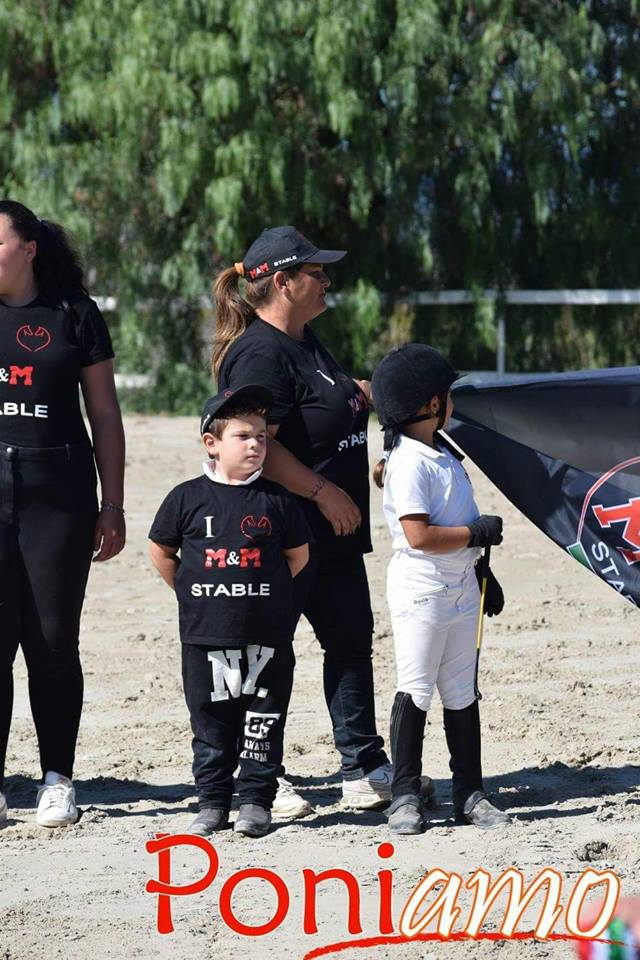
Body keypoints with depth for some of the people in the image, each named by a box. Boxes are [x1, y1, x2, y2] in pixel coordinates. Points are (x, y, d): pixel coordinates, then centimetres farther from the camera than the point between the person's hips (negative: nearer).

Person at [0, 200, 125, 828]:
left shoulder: (74, 315, 6)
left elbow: (104, 415, 8)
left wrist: (112, 505, 5)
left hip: (59, 494, -1)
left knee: (53, 642, 2)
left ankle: (57, 779, 11)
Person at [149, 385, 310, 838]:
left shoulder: (276, 500, 1)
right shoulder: (188, 498, 0)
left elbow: (298, 555, 11)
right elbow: (161, 551, 11)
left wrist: (263, 589, 7)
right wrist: (191, 593, 7)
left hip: (267, 635, 0)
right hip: (205, 635, 0)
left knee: (263, 722, 3)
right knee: (211, 723, 7)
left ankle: (256, 800, 12)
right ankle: (213, 802, 15)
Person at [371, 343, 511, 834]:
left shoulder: (442, 453, 13)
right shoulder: (410, 463, -17)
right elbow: (419, 535, -25)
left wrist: (482, 572, 23)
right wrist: (475, 533, -15)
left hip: (460, 588, 9)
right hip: (422, 592, -9)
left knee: (462, 693, 12)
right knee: (416, 691, -3)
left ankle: (470, 791, 18)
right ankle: (405, 793, 4)